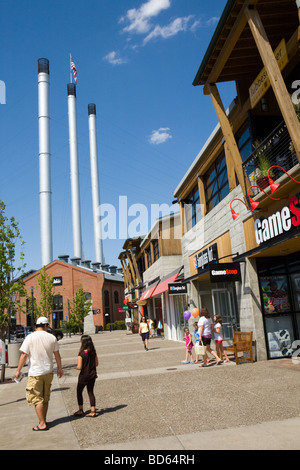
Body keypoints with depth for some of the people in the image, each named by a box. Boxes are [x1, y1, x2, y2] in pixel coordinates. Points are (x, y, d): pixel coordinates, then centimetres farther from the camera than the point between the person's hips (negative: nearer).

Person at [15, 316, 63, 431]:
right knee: (45, 398, 17)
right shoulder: (52, 337, 0)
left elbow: (24, 355, -10)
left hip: (35, 373, -4)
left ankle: (42, 424, 3)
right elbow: (57, 354, 5)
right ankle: (43, 421, 27)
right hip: (48, 371, 4)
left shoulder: (30, 337, -9)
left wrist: (18, 370, 0)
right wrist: (59, 368, 17)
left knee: (37, 399, 3)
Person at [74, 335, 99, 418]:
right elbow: (96, 363, 2)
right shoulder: (93, 352, -5)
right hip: (92, 375, 5)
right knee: (91, 392, 13)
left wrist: (76, 367, -1)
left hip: (84, 376, -5)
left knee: (79, 392, 16)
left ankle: (81, 410, 24)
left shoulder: (81, 354, -20)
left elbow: (79, 367, -22)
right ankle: (93, 411, 11)